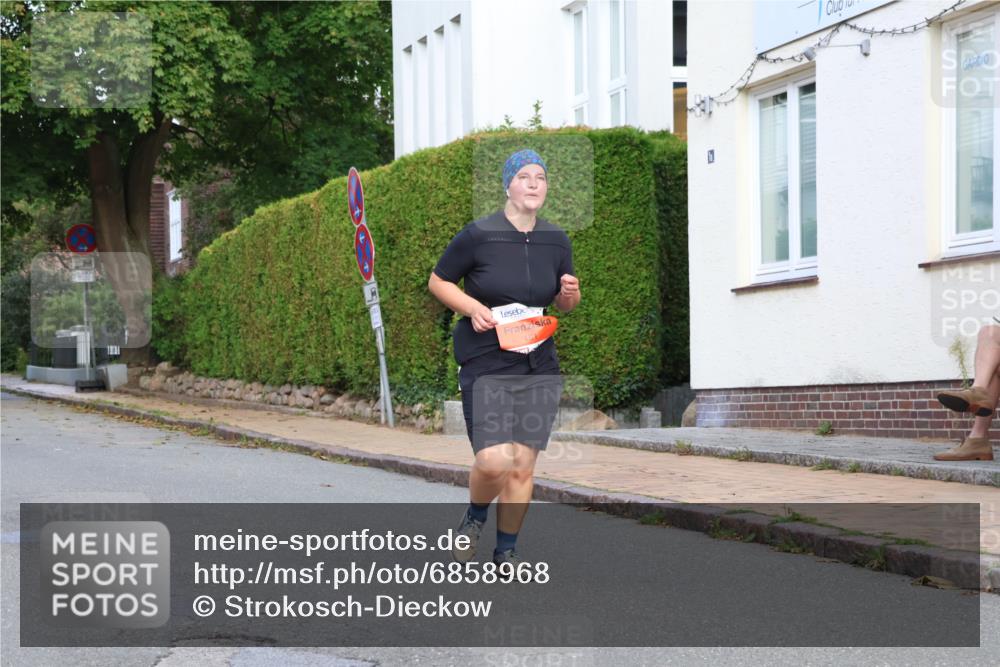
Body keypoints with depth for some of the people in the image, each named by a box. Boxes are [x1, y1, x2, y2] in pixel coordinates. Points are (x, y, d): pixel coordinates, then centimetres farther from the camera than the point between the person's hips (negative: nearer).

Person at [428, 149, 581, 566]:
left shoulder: (556, 241, 7)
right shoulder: (478, 235, -7)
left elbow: (565, 304, 19)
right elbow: (437, 281, 3)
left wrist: (570, 293, -5)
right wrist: (473, 308, -13)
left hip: (540, 367, 4)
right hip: (485, 365, -4)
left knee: (523, 466, 3)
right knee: (494, 462, -15)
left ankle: (506, 551, 20)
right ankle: (475, 518, 18)